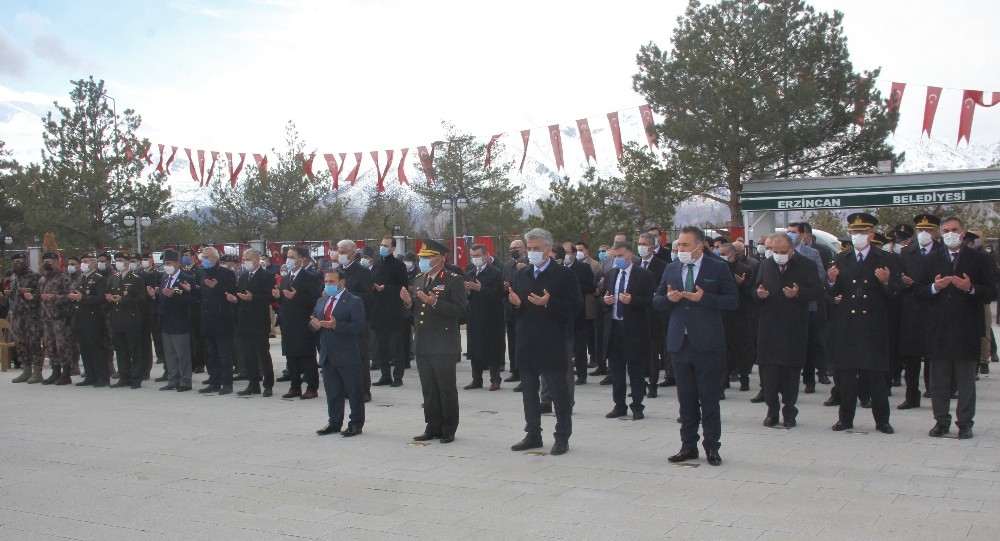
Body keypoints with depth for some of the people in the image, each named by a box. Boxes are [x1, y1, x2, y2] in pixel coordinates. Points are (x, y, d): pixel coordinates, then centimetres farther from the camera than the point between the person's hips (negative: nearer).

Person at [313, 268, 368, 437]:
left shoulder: (354, 302, -7)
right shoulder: (321, 301, 15)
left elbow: (359, 327, -17)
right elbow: (313, 322, 20)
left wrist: (336, 325, -26)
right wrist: (314, 324, -5)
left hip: (347, 356, -6)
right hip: (327, 356, 7)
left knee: (354, 391, 1)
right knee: (332, 392, 13)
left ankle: (356, 424, 10)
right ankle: (334, 422, 23)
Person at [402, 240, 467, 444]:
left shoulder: (453, 280, -8)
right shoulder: (419, 279, 14)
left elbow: (460, 311, -16)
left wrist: (435, 303, -24)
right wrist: (408, 301, -1)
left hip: (443, 345, -7)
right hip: (423, 344, 7)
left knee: (447, 388, 2)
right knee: (428, 389, 12)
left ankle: (449, 429, 12)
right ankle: (433, 427, 21)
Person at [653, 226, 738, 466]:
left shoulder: (718, 268, -2)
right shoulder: (671, 269, 11)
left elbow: (733, 301, -6)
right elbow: (656, 300, 13)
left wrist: (704, 298, -18)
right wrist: (668, 298, -9)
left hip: (707, 344, -4)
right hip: (679, 343, 4)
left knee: (709, 398, 2)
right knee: (686, 398, 10)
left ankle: (711, 447, 12)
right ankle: (688, 446, 19)